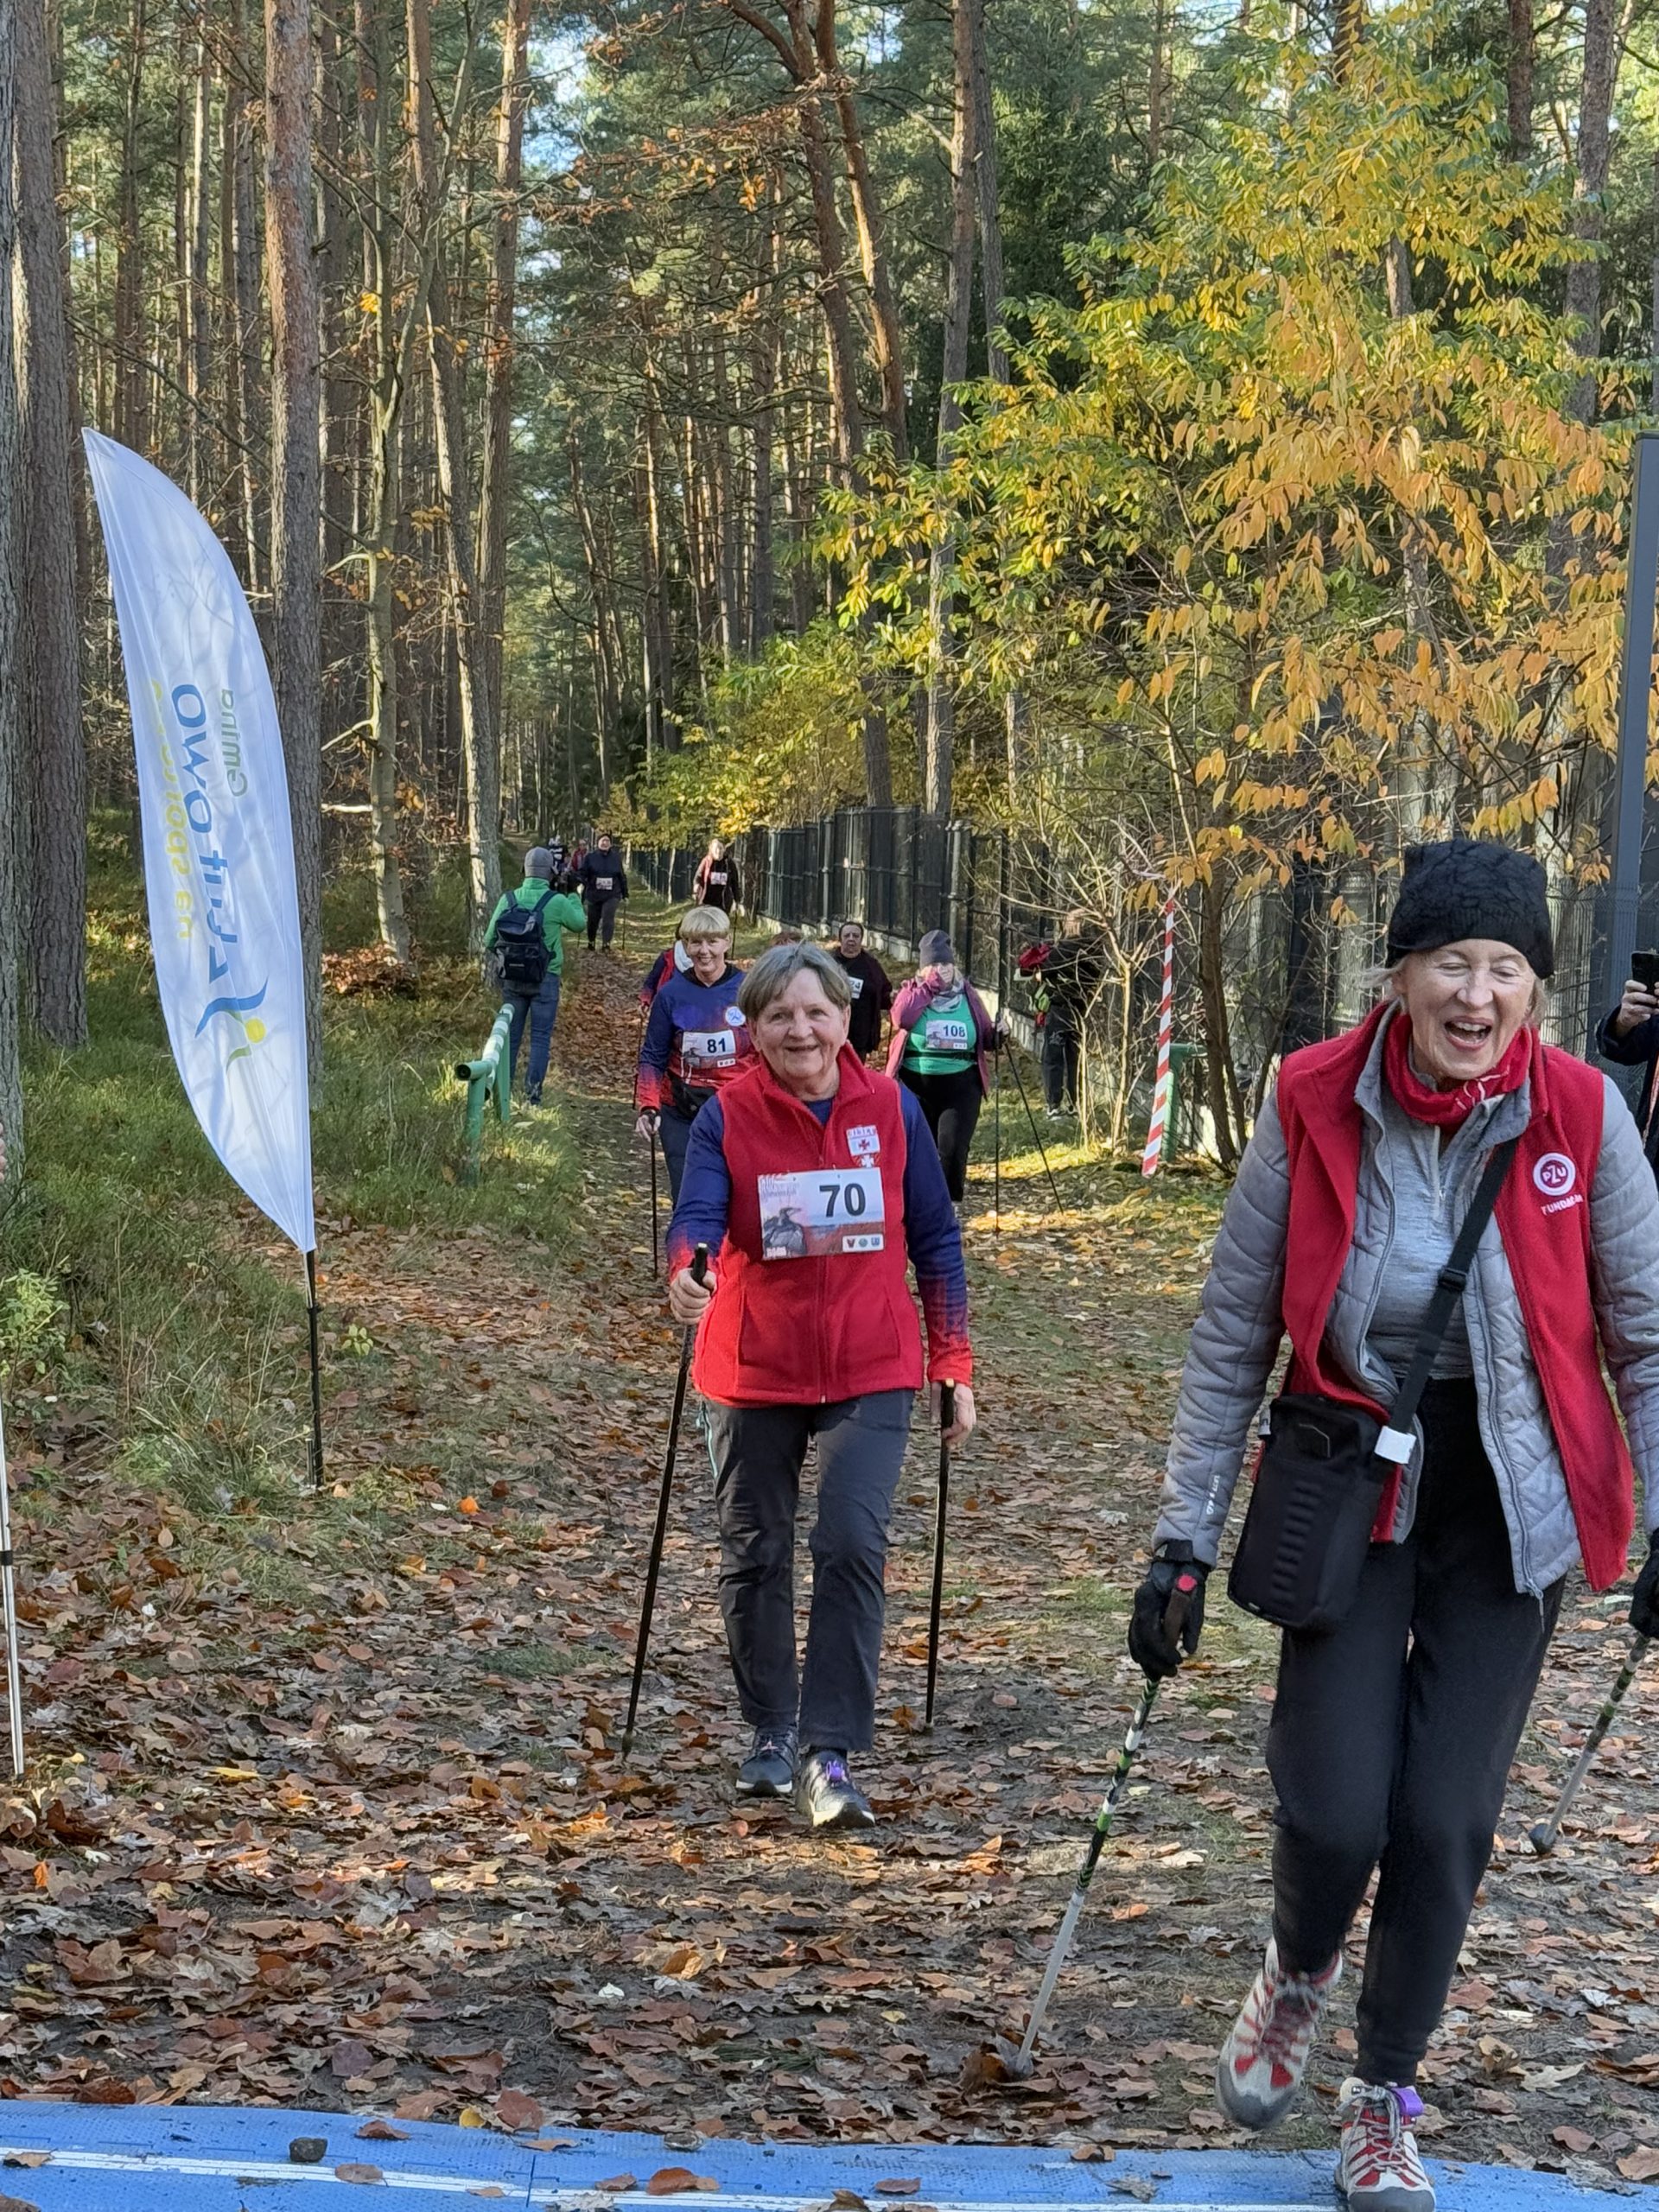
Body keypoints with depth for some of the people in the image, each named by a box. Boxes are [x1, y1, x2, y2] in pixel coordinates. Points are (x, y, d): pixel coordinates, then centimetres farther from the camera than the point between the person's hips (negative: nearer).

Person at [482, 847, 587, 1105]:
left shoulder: (508, 899, -4)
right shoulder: (556, 902, -13)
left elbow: (489, 941, 1)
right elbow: (579, 923, 7)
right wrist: (573, 896, 22)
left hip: (512, 978, 3)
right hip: (545, 980, -3)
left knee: (509, 1034, 13)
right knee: (541, 1037, 3)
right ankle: (532, 1095, 0)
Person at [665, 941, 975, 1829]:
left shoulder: (892, 1109, -1)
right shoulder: (726, 1117, -6)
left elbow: (934, 1239, 5)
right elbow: (697, 1213, -21)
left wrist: (954, 1363, 4)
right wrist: (686, 1274, -45)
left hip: (869, 1371, 0)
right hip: (754, 1371, 1)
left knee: (852, 1547, -14)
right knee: (754, 1555, 11)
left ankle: (828, 1753, -8)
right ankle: (771, 1733, 31)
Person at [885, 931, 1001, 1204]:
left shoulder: (967, 994, 9)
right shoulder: (912, 990, 3)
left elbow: (984, 1036, 16)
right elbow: (901, 1017, -18)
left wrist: (995, 1036, -7)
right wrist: (929, 987, -16)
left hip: (960, 1085, 0)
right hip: (916, 1084, 0)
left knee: (953, 1149, -11)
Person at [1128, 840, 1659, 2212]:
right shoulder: (1312, 1110, -12)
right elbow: (1231, 1341, -4)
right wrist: (1185, 1542, -3)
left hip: (1512, 1503, 1)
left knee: (1445, 1821, 2)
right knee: (1335, 1811, -6)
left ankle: (1385, 2098, 26)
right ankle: (1299, 1973, 31)